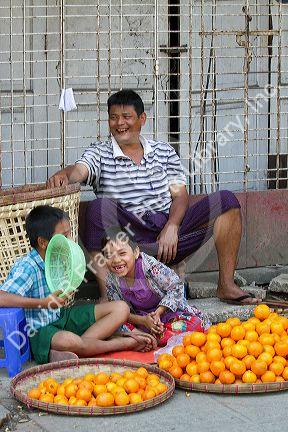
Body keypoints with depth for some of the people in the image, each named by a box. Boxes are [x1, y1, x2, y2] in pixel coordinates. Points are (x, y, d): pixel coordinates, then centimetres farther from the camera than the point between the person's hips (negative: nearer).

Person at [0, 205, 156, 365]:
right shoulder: (26, 268, -21)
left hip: (61, 317, 9)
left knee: (121, 308, 0)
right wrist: (44, 302, -32)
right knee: (67, 340, -43)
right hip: (38, 331, -9)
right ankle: (127, 343, -19)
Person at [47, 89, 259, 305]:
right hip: (131, 234, -3)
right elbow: (80, 169, -13)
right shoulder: (100, 153, 9)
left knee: (227, 200, -10)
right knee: (100, 207, -33)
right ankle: (106, 297, -37)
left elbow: (180, 194, 9)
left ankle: (226, 286, -10)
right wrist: (64, 175, -39)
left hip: (169, 229, 3)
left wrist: (171, 227, -10)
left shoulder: (164, 151, 18)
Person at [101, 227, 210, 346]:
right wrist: (143, 320, -26)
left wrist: (158, 312, -24)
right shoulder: (111, 281, -14)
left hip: (165, 310, -2)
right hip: (140, 319, 2)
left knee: (195, 325, -29)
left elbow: (175, 287, -16)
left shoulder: (149, 266, -25)